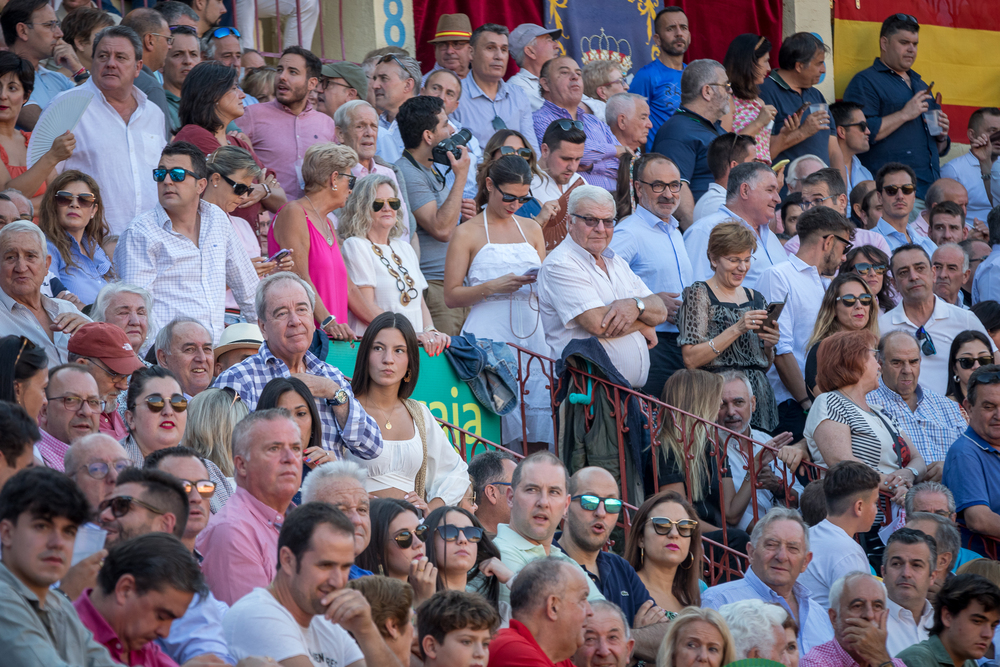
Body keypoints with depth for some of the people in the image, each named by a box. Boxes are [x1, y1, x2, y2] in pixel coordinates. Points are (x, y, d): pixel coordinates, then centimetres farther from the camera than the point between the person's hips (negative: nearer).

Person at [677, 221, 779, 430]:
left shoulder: (754, 298, 15)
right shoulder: (698, 294, -2)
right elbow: (690, 360, -13)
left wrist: (769, 346, -2)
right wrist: (737, 329, -18)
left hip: (759, 397, 5)